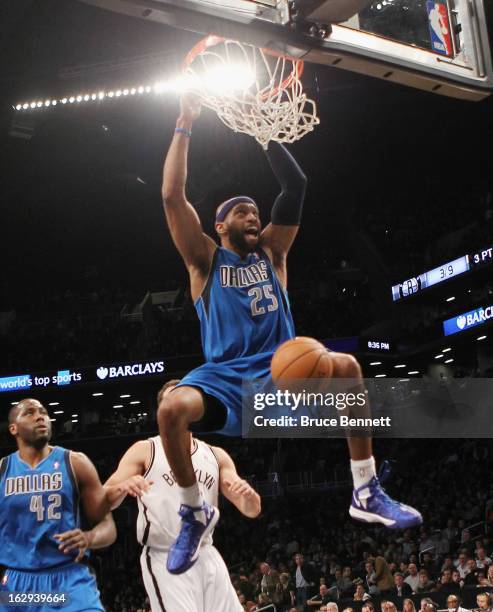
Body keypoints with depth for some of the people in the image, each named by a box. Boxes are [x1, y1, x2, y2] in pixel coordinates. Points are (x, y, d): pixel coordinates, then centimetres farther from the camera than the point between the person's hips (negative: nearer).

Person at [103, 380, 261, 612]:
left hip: (206, 557, 5)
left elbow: (252, 510, 9)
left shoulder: (215, 456, 12)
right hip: (165, 560, -5)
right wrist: (122, 488, -28)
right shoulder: (145, 451, 1)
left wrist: (248, 494, -15)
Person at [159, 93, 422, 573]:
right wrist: (185, 126, -3)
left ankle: (367, 493, -17)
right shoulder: (206, 259, 8)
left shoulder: (271, 251, 16)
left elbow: (296, 187, 8)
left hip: (281, 368, 2)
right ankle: (195, 514, -7)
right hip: (225, 376, -2)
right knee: (172, 409, -33)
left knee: (345, 366, -27)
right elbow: (172, 196, -3)